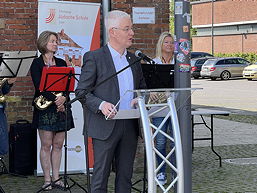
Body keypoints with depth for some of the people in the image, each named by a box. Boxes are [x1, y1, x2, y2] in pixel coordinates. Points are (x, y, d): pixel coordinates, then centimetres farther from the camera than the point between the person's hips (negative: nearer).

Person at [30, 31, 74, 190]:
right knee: (46, 145, -3)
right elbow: (39, 86, -11)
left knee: (58, 144, 5)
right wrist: (55, 99, -19)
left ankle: (56, 178, 11)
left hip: (62, 107, 5)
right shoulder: (37, 63, 0)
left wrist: (64, 98, -12)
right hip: (45, 108, -4)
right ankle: (47, 180, 2)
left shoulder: (61, 63, 15)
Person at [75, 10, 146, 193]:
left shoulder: (134, 59, 15)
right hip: (106, 126, -6)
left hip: (130, 126, 6)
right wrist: (100, 105, -23)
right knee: (101, 177, -1)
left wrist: (140, 99, 0)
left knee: (125, 176, 11)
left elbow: (142, 87, 23)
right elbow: (81, 92, -6)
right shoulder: (94, 58, -4)